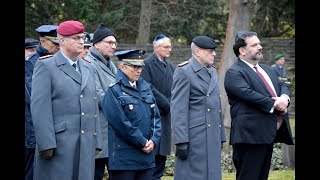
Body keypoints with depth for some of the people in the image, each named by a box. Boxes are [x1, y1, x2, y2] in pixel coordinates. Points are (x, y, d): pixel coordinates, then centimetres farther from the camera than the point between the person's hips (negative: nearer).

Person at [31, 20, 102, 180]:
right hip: (58, 146, -6)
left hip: (86, 147, 6)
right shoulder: (45, 67, -2)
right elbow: (40, 108, -9)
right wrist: (46, 145, -15)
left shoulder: (88, 68, 19)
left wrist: (96, 142, 13)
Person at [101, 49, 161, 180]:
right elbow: (120, 123, -15)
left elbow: (155, 117, 13)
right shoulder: (113, 90, -8)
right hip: (123, 158, -6)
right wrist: (142, 142, -11)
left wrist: (154, 140, -3)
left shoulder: (145, 88, 14)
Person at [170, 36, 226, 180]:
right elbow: (178, 110, -12)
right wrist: (181, 141, -18)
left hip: (213, 138, 8)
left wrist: (221, 136, 19)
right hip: (194, 139, -8)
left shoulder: (213, 72, 18)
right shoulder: (183, 72, -7)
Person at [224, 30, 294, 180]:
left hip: (269, 134, 9)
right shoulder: (234, 73, -7)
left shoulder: (266, 69, 23)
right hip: (251, 135, -9)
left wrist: (284, 97, -8)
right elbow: (248, 93, -20)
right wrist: (274, 104, -16)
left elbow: (282, 86, 16)